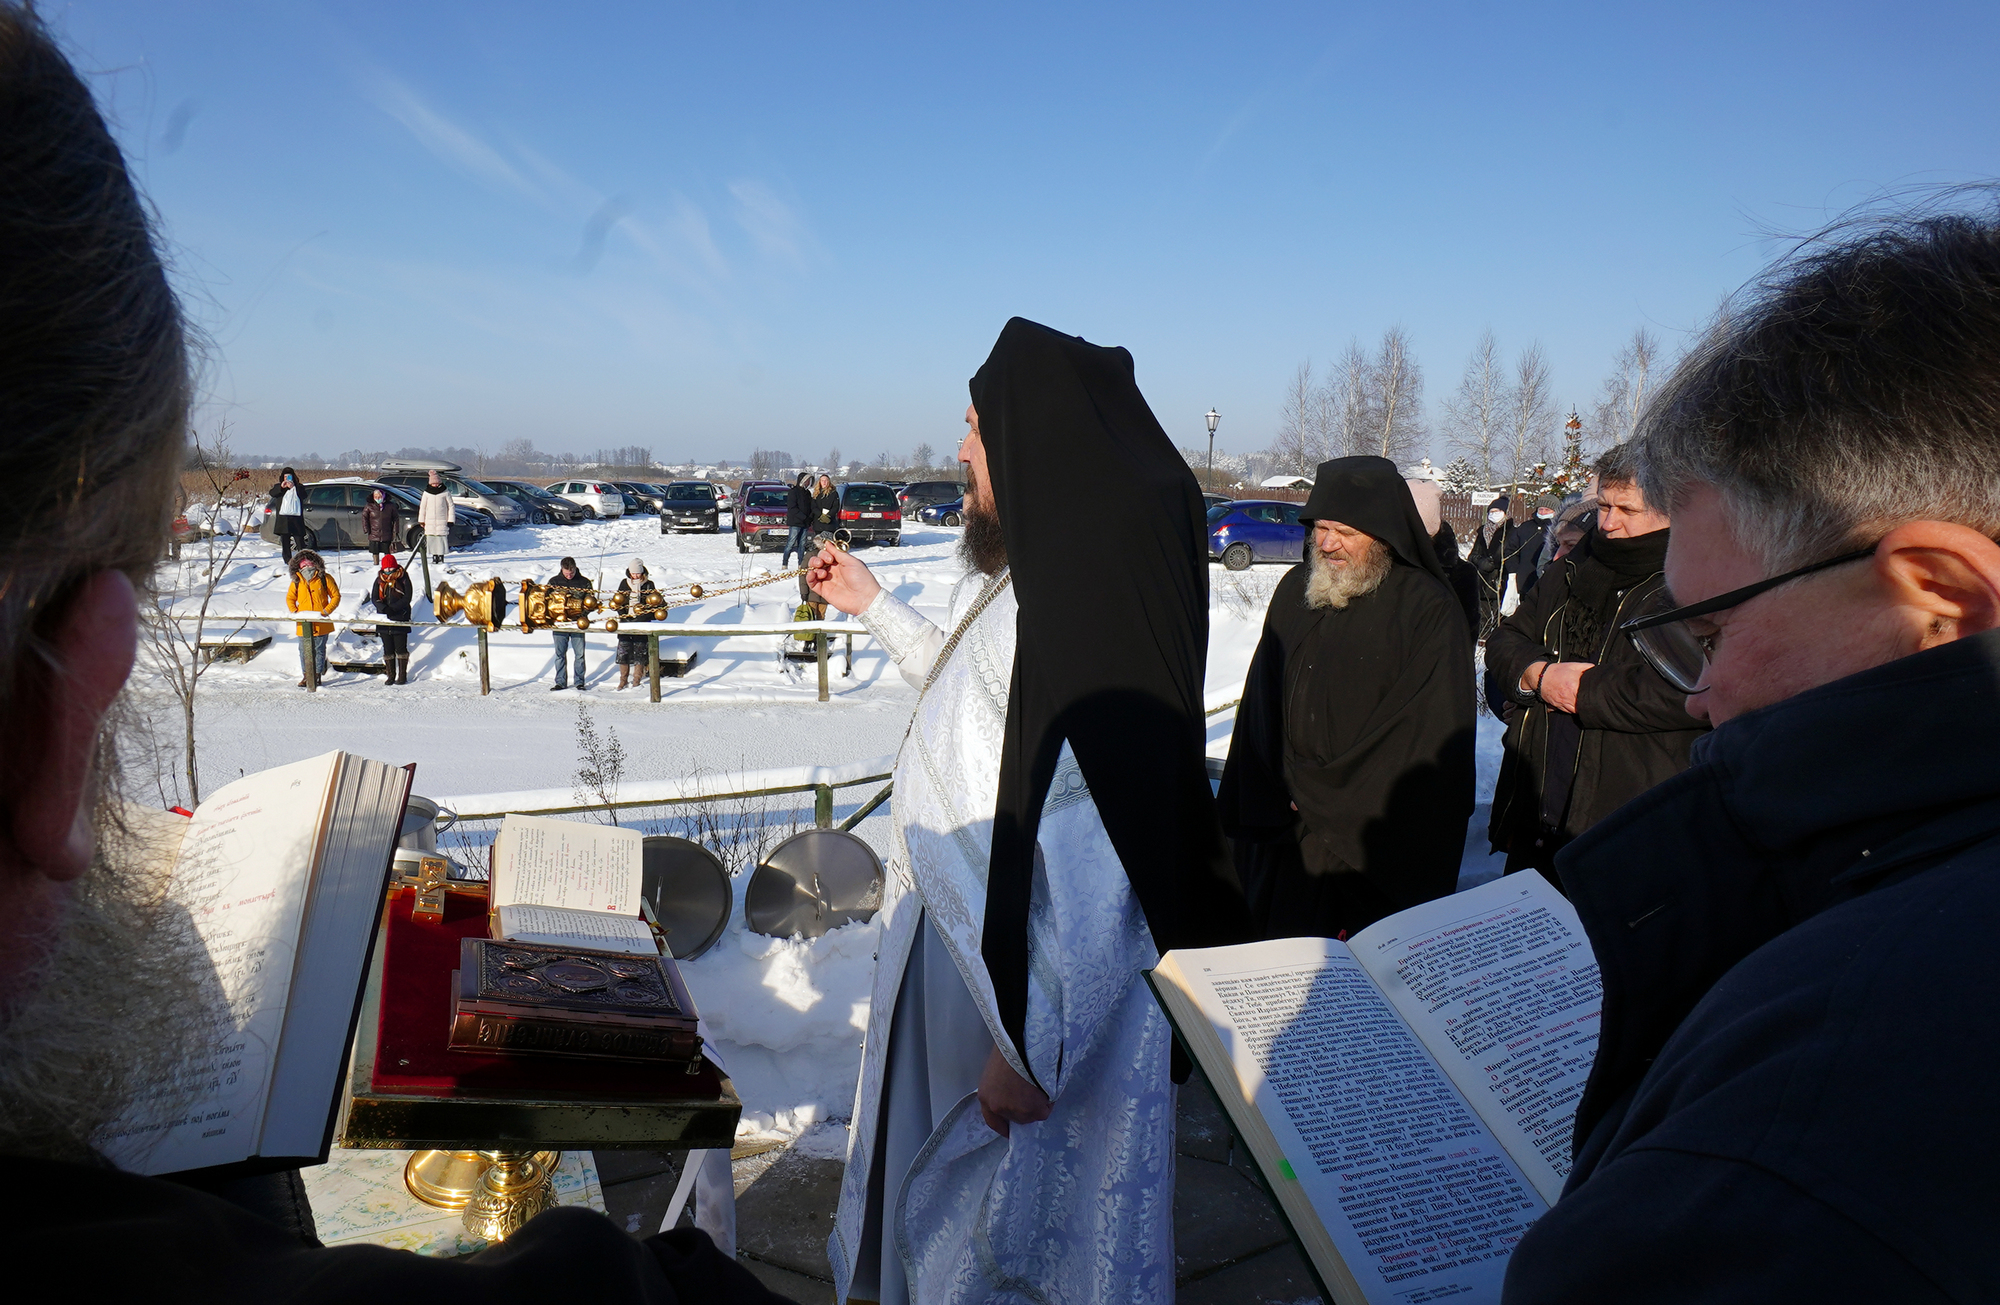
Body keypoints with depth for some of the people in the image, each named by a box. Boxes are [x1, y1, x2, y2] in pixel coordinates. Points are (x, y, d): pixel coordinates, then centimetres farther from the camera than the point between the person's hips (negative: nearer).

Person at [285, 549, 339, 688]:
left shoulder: (324, 578, -2)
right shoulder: (296, 580, 7)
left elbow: (336, 596, 2)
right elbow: (290, 598, 16)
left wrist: (326, 611, -9)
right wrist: (294, 612, -1)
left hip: (321, 623, -3)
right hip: (303, 624, 3)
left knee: (319, 650, 6)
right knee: (304, 650, 5)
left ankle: (317, 675, 14)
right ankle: (306, 676, 14)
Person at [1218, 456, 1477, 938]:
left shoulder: (1429, 611, -8)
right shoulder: (1294, 591, 9)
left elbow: (1430, 736, -11)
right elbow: (1260, 708, 11)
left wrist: (1327, 796, -10)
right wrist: (1269, 797, -1)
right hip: (1281, 835, 5)